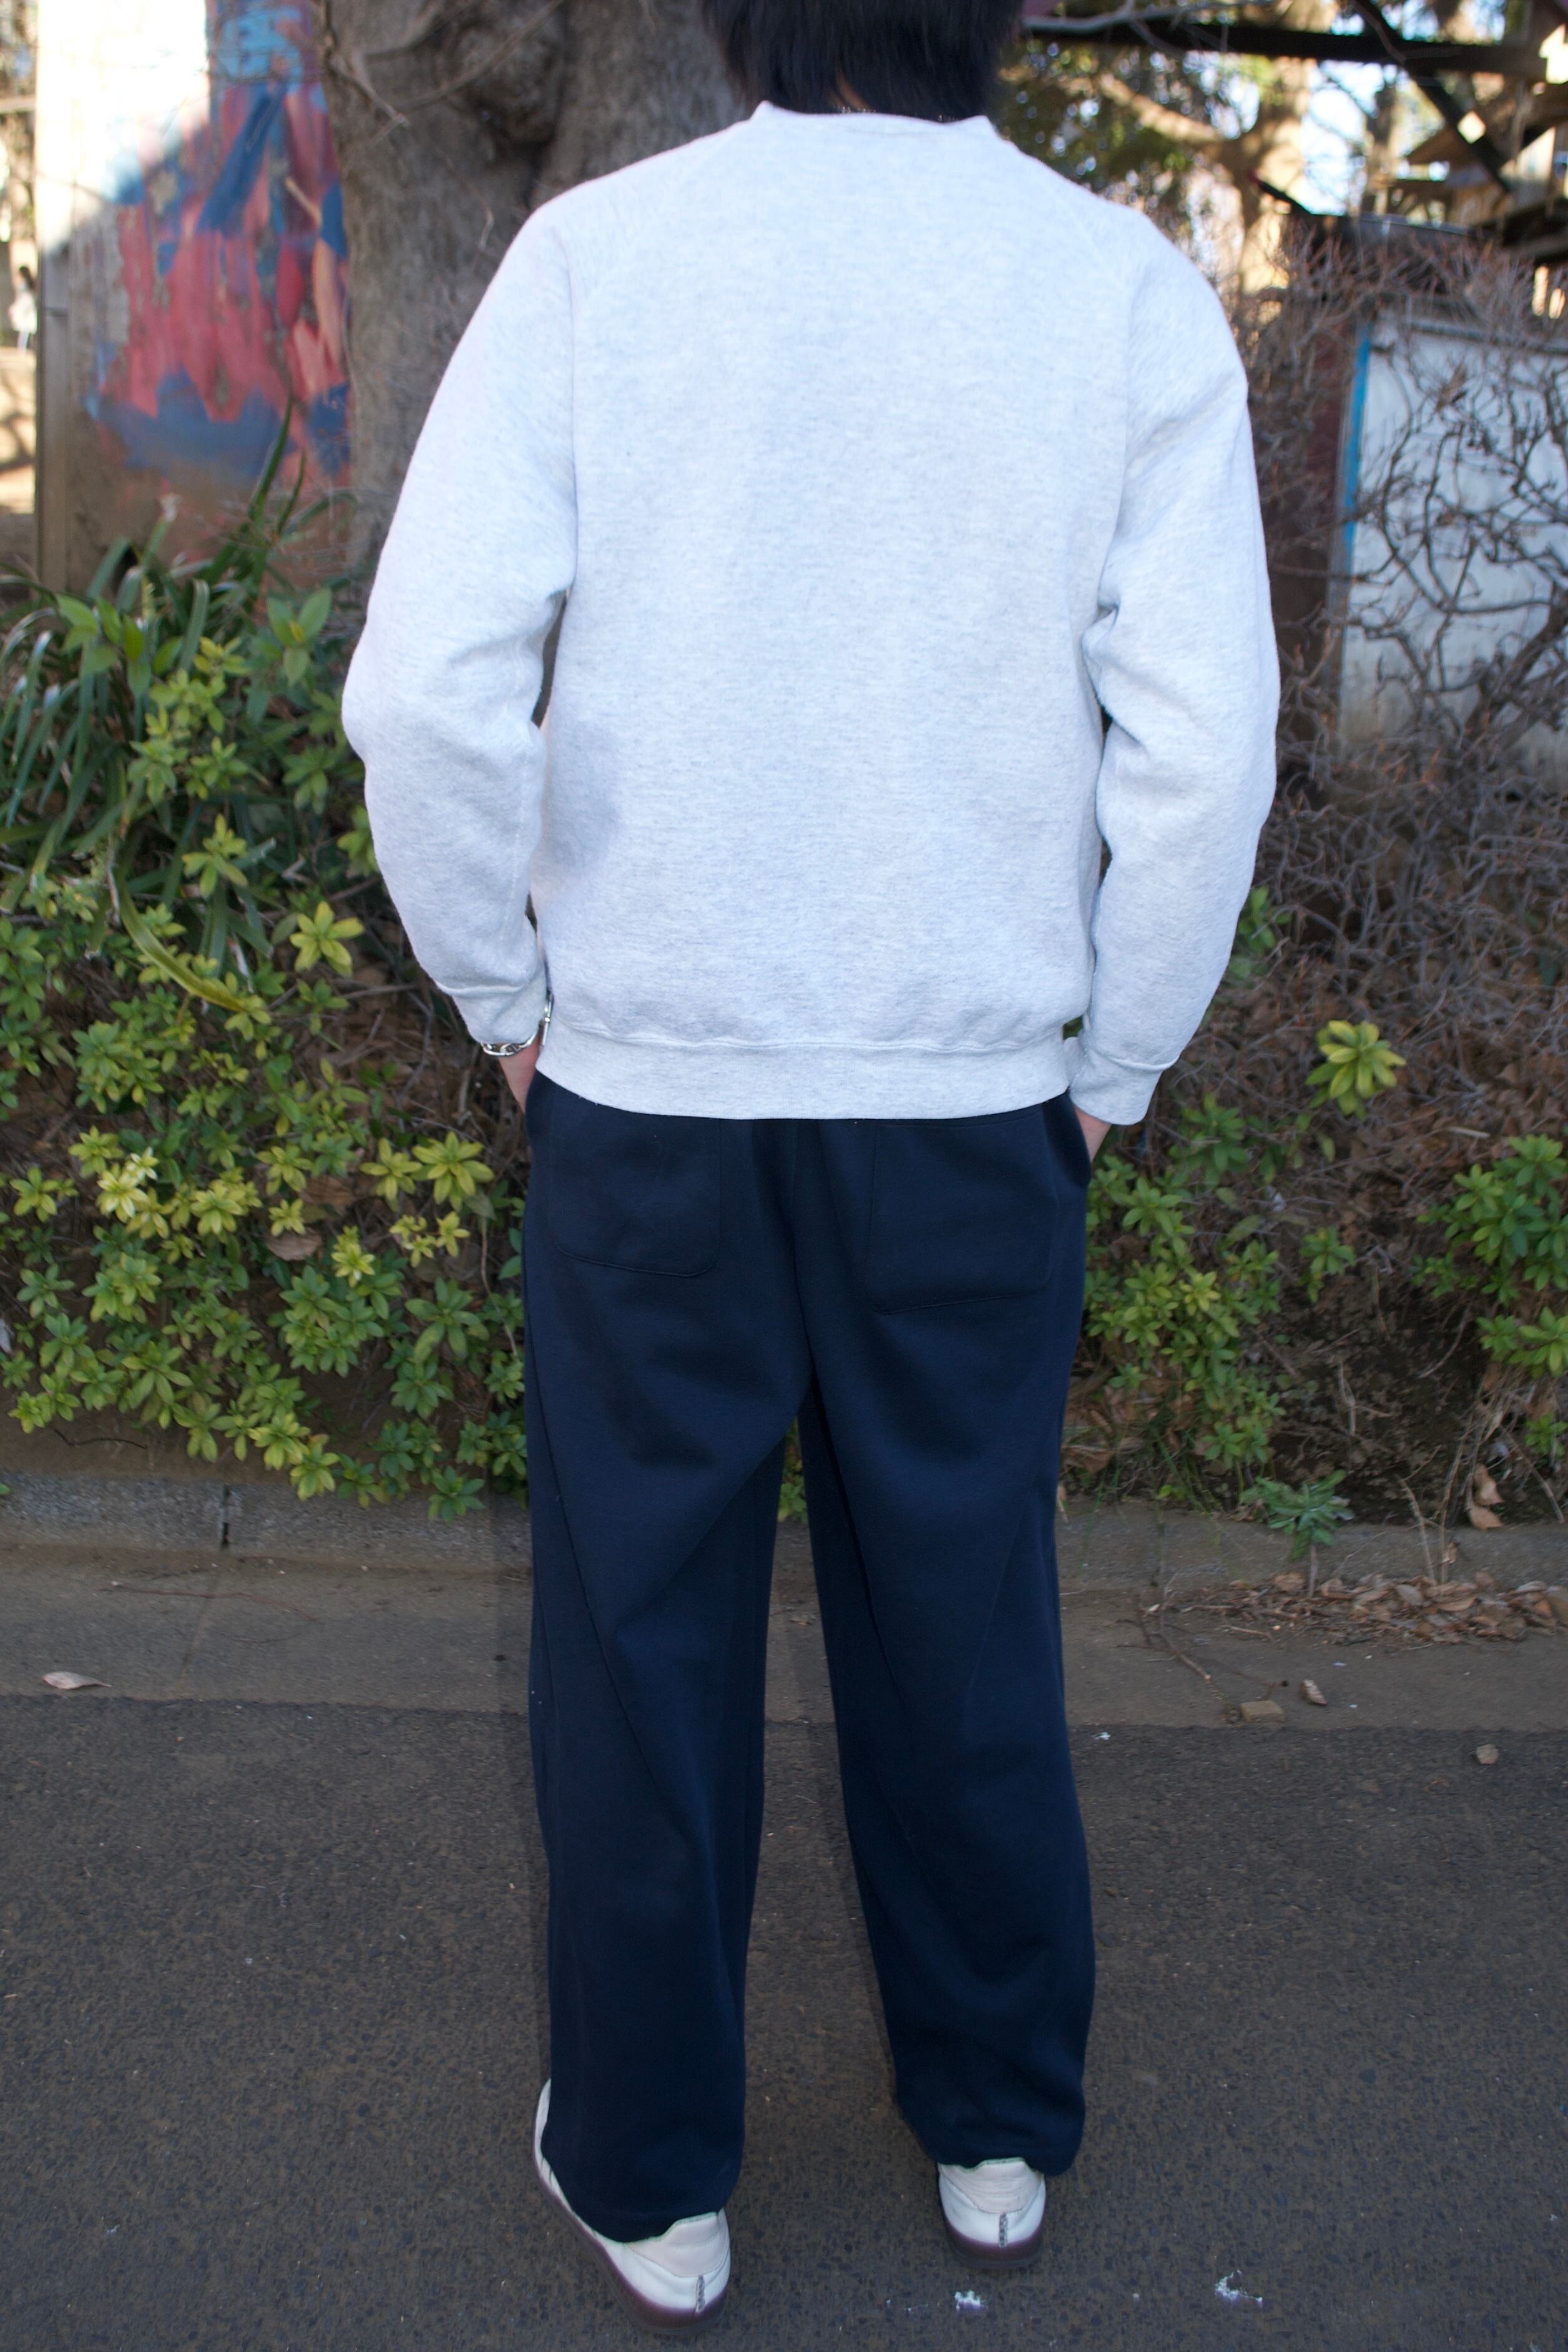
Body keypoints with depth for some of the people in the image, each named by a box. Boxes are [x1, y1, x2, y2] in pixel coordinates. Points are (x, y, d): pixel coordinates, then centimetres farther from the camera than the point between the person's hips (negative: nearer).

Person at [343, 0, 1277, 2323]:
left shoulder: (599, 250, -5)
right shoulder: (1127, 285, -4)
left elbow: (427, 684, -12)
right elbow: (1203, 744, -8)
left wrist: (503, 986, 3)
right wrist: (1115, 1057, 6)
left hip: (651, 1085, -1)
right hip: (976, 1093, 1)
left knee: (643, 1639, 14)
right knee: (964, 1629, 17)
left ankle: (648, 2177, 30)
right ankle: (997, 2131, 36)